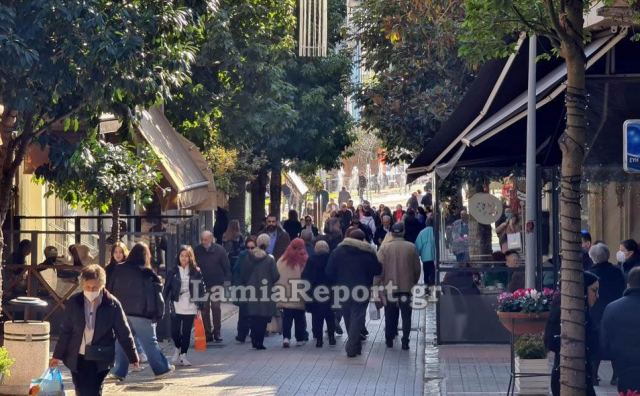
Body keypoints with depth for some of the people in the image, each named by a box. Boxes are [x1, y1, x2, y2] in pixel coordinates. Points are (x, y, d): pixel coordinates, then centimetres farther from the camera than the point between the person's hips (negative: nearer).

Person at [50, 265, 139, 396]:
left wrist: (132, 357, 2)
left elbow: (124, 333, -2)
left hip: (99, 361, -2)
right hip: (77, 359, 3)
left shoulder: (112, 304, -9)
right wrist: (58, 355, 10)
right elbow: (65, 331, 7)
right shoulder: (74, 303, -2)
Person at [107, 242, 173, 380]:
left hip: (121, 312, 3)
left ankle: (119, 371, 5)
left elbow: (109, 290, 9)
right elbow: (155, 295, -8)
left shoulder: (118, 270, 4)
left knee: (121, 342, 8)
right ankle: (161, 368, 12)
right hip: (141, 314, -3)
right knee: (150, 342, 5)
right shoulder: (148, 274, -9)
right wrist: (158, 313, -2)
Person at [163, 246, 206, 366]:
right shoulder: (173, 272, 3)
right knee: (174, 332, -2)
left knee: (186, 333, 2)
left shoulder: (196, 272, 2)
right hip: (176, 308, 0)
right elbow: (166, 289, 4)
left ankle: (183, 355, 16)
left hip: (190, 308, 0)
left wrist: (200, 307, -1)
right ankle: (177, 348, 28)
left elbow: (201, 290, 3)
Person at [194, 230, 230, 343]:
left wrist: (227, 280, -8)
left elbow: (226, 266, -1)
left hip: (216, 284, -2)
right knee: (204, 308, 3)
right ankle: (207, 333, 9)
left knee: (215, 306, -8)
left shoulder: (219, 250, -4)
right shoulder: (197, 251, 2)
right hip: (202, 284, 2)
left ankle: (217, 332, 2)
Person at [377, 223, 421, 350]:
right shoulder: (411, 247, -3)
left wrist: (379, 282, 1)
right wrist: (414, 282, 15)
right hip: (407, 286, 0)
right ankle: (405, 341, 3)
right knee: (406, 315, 7)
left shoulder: (384, 247, -7)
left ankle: (389, 339, 19)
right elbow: (417, 268, 1)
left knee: (390, 315, 13)